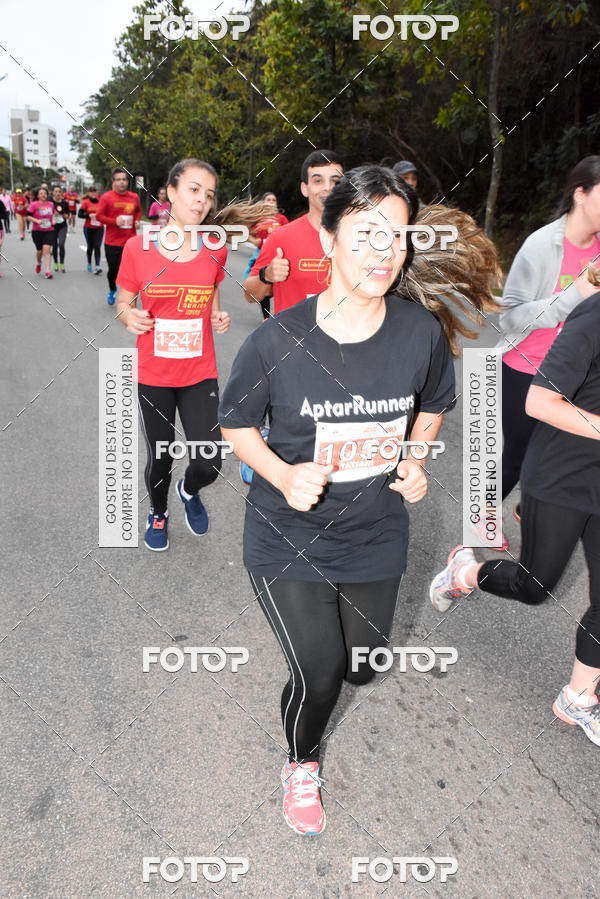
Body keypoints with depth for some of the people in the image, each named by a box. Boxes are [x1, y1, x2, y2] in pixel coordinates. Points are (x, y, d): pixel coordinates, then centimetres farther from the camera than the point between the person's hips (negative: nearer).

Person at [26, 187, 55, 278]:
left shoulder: (50, 204, 6)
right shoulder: (34, 204, -7)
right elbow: (28, 216, -7)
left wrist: (53, 220, 7)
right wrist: (36, 220, -21)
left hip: (49, 231, 2)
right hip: (37, 231, -1)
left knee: (46, 249, -13)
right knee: (39, 251, 8)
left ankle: (48, 271, -14)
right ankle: (38, 263, 42)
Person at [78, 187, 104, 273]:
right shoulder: (85, 202, 0)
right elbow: (80, 215, -4)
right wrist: (89, 215, -18)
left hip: (99, 228, 0)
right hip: (88, 228, 0)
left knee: (97, 247, -12)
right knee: (90, 247, 10)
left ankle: (97, 266, -19)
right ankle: (89, 263, 32)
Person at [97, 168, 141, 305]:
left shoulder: (134, 197, 7)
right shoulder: (106, 197, -3)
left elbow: (138, 211, 26)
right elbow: (99, 216, -3)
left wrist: (137, 220, 5)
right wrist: (115, 221, -17)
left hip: (130, 241, 2)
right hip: (112, 241, -2)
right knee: (113, 269, 9)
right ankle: (112, 290, 38)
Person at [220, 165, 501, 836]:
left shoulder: (422, 331, -12)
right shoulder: (277, 340, -21)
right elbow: (235, 423, -5)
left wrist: (416, 459, -5)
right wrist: (284, 475, -21)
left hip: (376, 534, 4)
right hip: (288, 538, -3)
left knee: (363, 666, 21)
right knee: (318, 676, -3)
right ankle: (300, 767, 33)